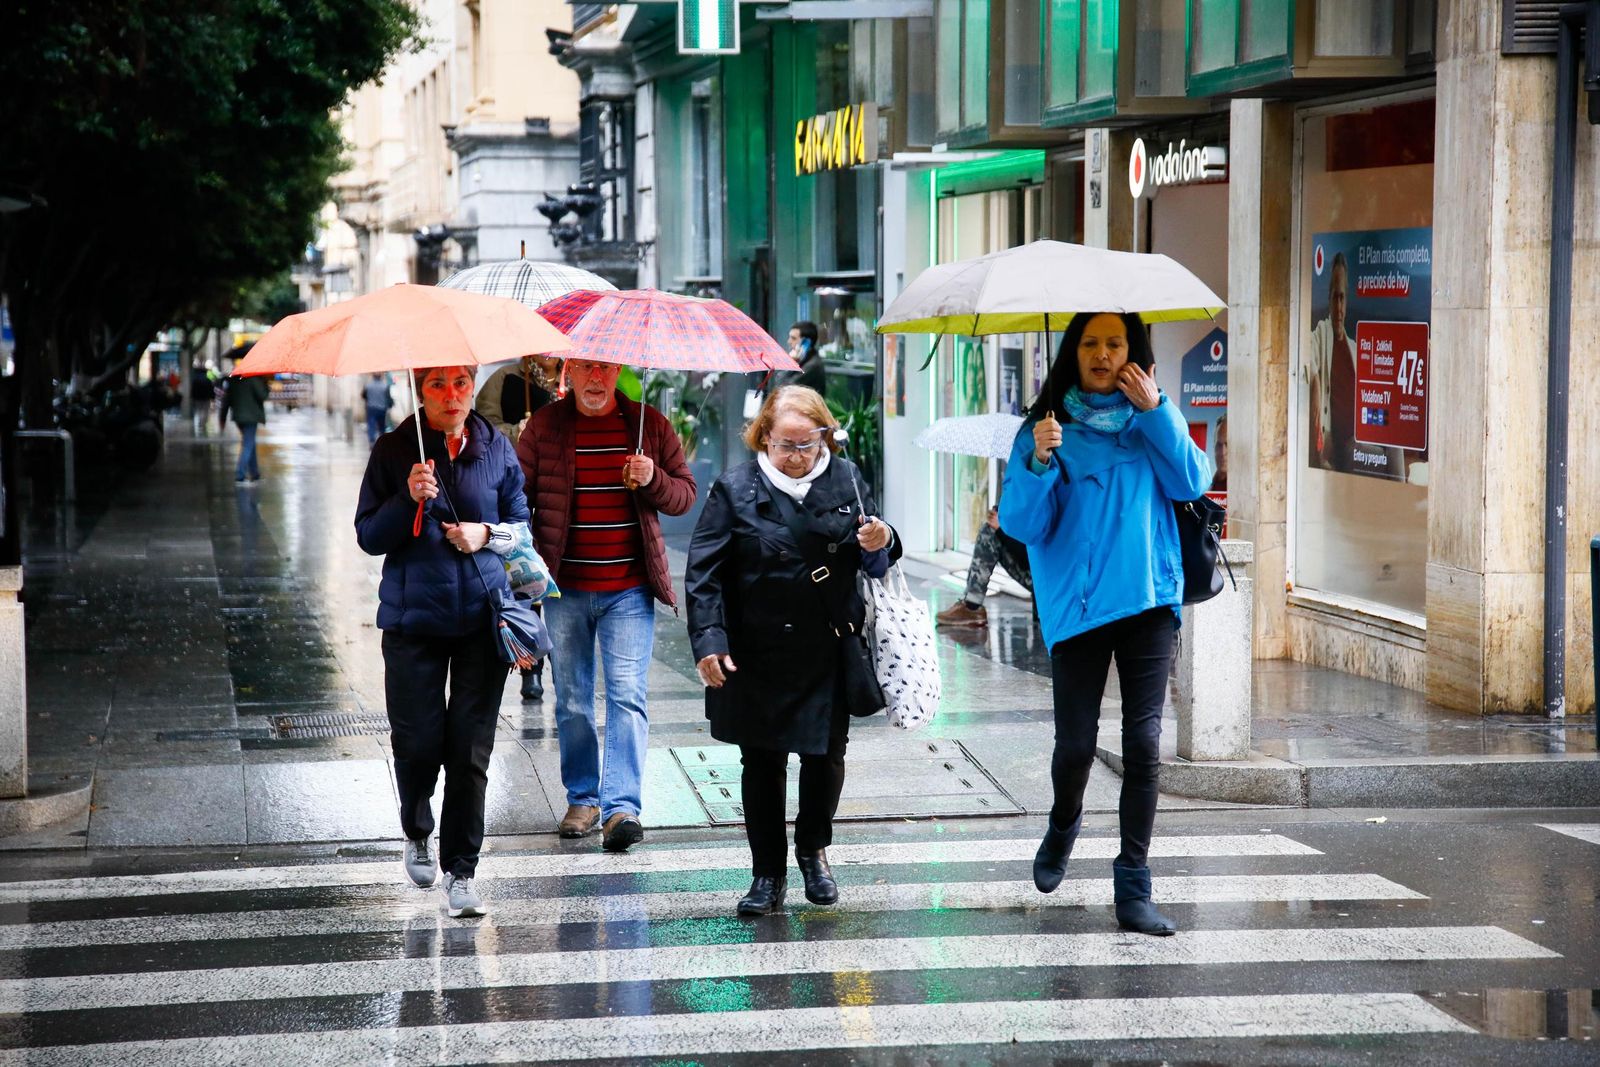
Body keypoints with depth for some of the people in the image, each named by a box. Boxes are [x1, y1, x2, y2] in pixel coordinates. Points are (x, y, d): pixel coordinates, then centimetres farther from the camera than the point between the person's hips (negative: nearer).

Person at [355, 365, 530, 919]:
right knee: (417, 742, -2)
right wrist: (408, 499, -17)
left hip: (482, 616, 1)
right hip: (414, 617, -1)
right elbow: (369, 536, -1)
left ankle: (461, 872, 8)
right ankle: (416, 832, 30)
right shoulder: (393, 451, 0)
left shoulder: (496, 448, 5)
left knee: (470, 749, -2)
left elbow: (523, 523, 12)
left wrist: (488, 534, -8)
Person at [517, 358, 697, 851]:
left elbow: (685, 494, 7)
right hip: (565, 588, 1)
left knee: (627, 695, -10)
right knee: (571, 700, 9)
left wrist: (654, 480, -14)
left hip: (629, 590, -1)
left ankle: (622, 806, -13)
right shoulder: (543, 426, 3)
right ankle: (582, 797, 23)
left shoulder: (649, 423, 4)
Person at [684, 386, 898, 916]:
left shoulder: (845, 480, 3)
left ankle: (813, 851, 32)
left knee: (826, 755, 7)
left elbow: (873, 562, 13)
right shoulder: (735, 489, -4)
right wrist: (709, 643, -14)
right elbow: (704, 573, -5)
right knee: (762, 763, 6)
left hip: (829, 653, 2)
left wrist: (880, 545, -12)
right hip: (757, 655, -2)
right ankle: (768, 873, 18)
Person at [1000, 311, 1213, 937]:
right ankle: (1063, 830, 34)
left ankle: (1133, 889, 2)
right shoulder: (1049, 427, 4)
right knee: (1076, 743, 0)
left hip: (1148, 600, 2)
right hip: (1078, 604, -2)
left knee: (1143, 743, -3)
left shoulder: (1150, 419, 12)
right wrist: (1038, 462, -20)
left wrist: (1156, 411, -9)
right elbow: (1023, 524, -4)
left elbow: (1192, 482, -3)